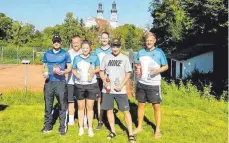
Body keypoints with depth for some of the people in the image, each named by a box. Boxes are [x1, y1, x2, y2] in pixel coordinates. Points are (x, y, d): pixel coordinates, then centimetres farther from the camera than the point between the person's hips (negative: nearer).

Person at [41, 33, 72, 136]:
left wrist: (63, 72, -18)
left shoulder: (65, 54, 2)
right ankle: (48, 126, 23)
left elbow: (69, 68, 1)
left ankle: (63, 127, 9)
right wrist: (45, 72, -5)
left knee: (62, 106, 0)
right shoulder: (47, 54, 12)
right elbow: (45, 66, 16)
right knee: (48, 105, 11)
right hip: (49, 82, 4)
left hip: (61, 82, -3)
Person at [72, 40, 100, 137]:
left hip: (92, 85, -1)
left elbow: (98, 68, 8)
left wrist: (94, 71, -13)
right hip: (79, 85, 1)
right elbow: (73, 69, 9)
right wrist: (76, 74, -13)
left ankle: (90, 128, 15)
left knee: (90, 107, 5)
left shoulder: (94, 58, 0)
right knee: (81, 107, 8)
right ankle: (81, 128, 19)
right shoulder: (77, 58, 2)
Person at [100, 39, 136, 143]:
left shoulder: (125, 58, 2)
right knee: (109, 110, 8)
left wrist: (121, 85, -11)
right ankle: (113, 131, 23)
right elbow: (101, 72, 10)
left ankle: (131, 134, 3)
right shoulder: (106, 58, 7)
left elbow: (128, 74, 1)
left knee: (126, 111, -4)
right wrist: (105, 81, -8)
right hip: (108, 89, 2)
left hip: (120, 90, -2)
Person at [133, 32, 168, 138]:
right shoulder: (140, 52, 5)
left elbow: (166, 66, -1)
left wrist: (158, 70, -21)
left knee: (156, 106, 2)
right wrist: (136, 69, -8)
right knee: (140, 105, 13)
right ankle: (139, 126, 28)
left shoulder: (159, 52, -5)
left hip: (154, 84, -3)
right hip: (141, 83, 4)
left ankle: (157, 129, 17)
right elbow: (136, 64, 15)